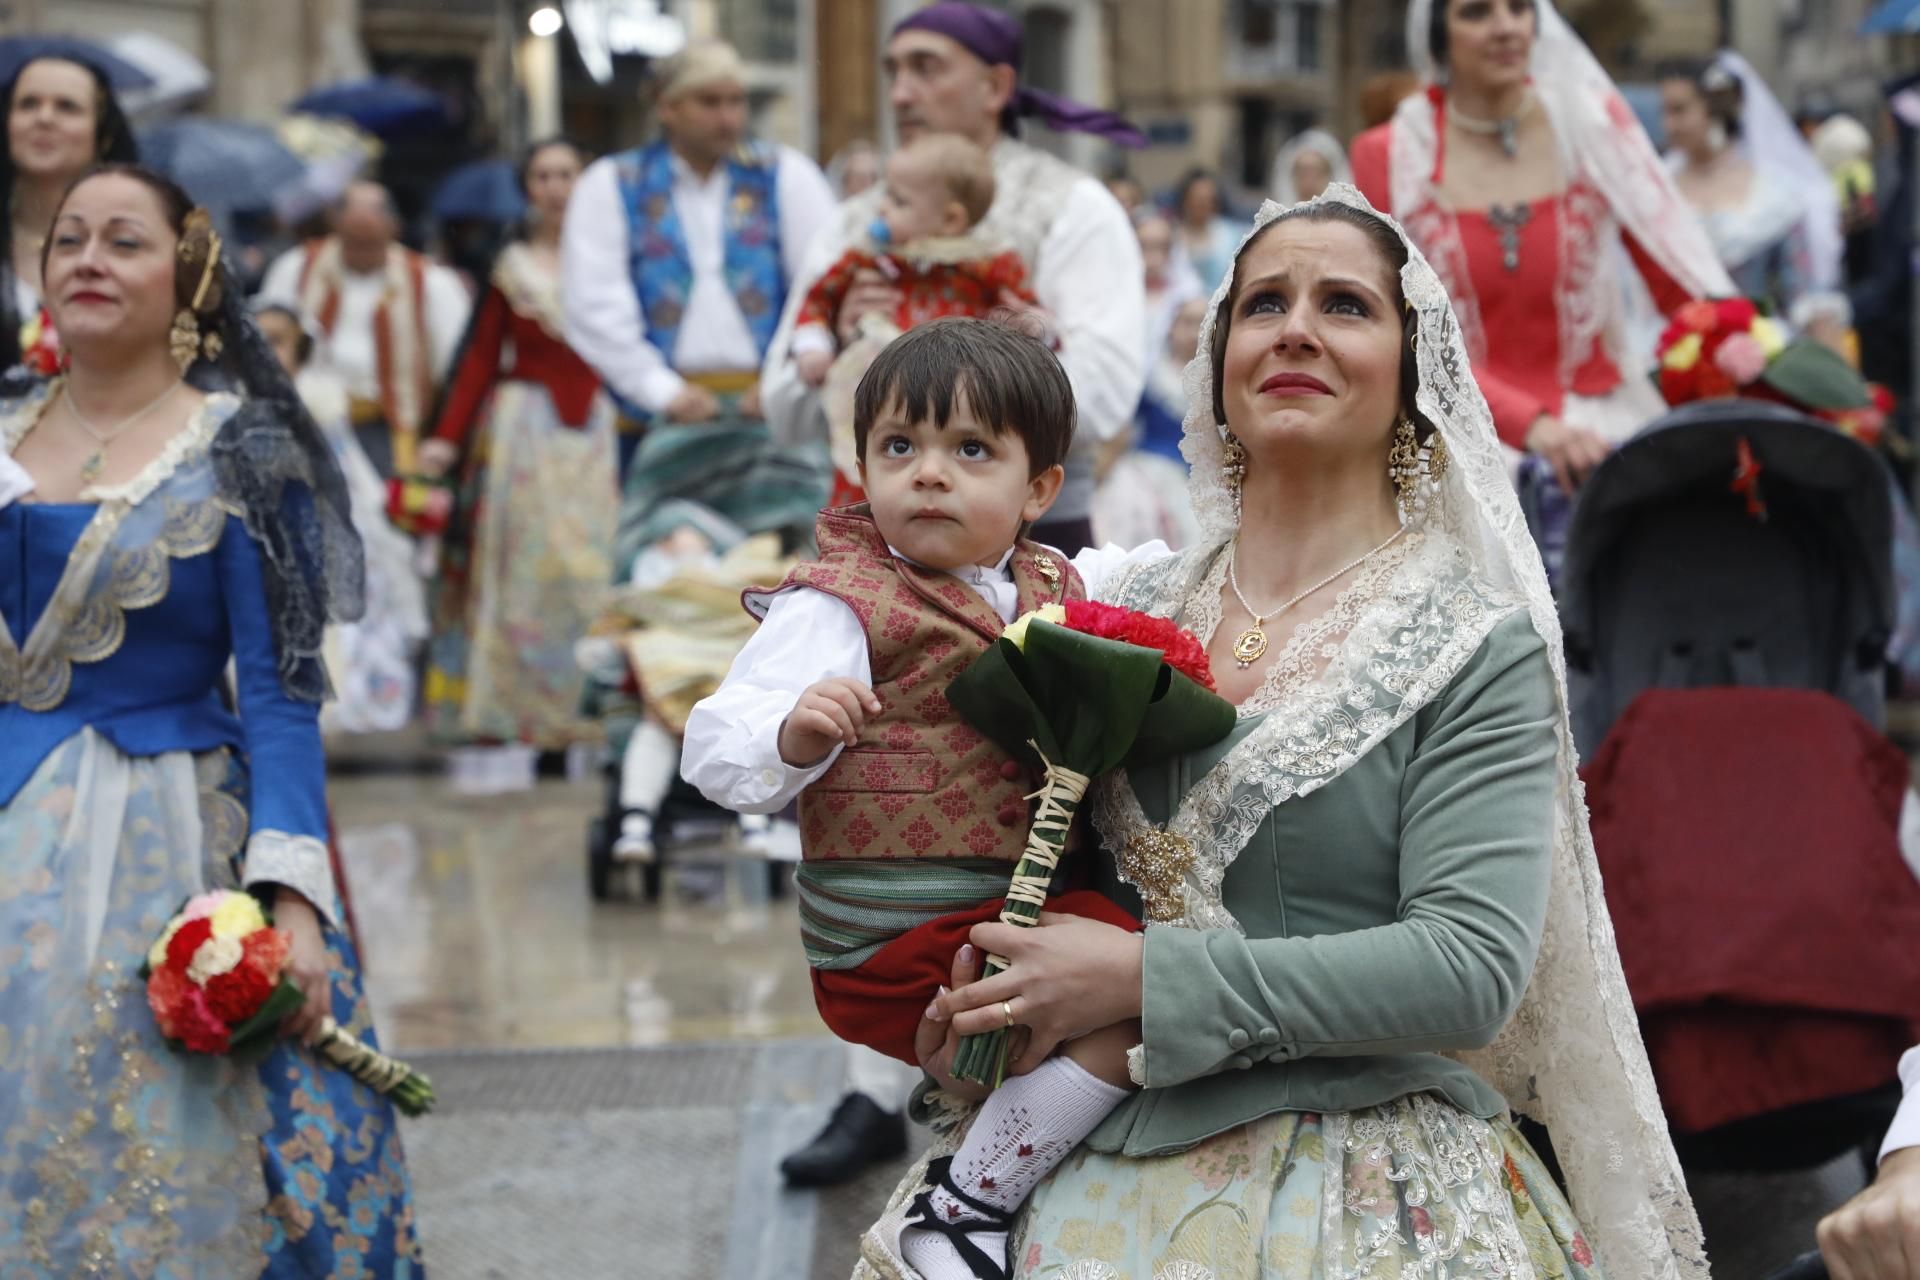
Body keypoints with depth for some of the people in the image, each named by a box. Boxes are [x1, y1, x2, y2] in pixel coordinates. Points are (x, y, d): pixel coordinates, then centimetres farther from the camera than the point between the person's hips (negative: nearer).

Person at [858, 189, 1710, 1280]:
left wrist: (1146, 978, -20)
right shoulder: (1137, 610, 7)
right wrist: (975, 1026, -3)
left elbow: (1472, 968, -18)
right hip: (1098, 1181, 4)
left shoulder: (1479, 646, -8)